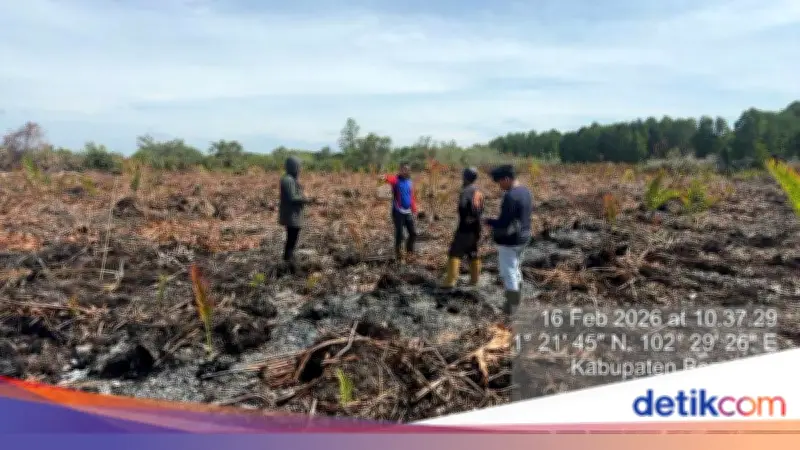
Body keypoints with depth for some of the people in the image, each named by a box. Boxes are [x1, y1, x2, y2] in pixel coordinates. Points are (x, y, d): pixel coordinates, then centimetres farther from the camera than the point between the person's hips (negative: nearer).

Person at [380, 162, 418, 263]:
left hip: (408, 212, 6)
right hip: (398, 212, -6)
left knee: (413, 233, 7)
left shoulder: (409, 182, 11)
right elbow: (390, 178, -32)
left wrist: (414, 210, 16)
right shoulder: (396, 179, -7)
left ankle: (409, 251, 30)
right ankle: (399, 256, 11)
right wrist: (385, 177, -55)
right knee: (399, 235, -3)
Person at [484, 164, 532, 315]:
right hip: (523, 237, 9)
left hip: (509, 240, -9)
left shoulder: (510, 196, -25)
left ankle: (510, 306, 9)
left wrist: (489, 221, -8)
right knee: (515, 268, 23)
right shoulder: (526, 192, 5)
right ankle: (516, 299, 35)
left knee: (508, 272, 2)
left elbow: (503, 224, -26)